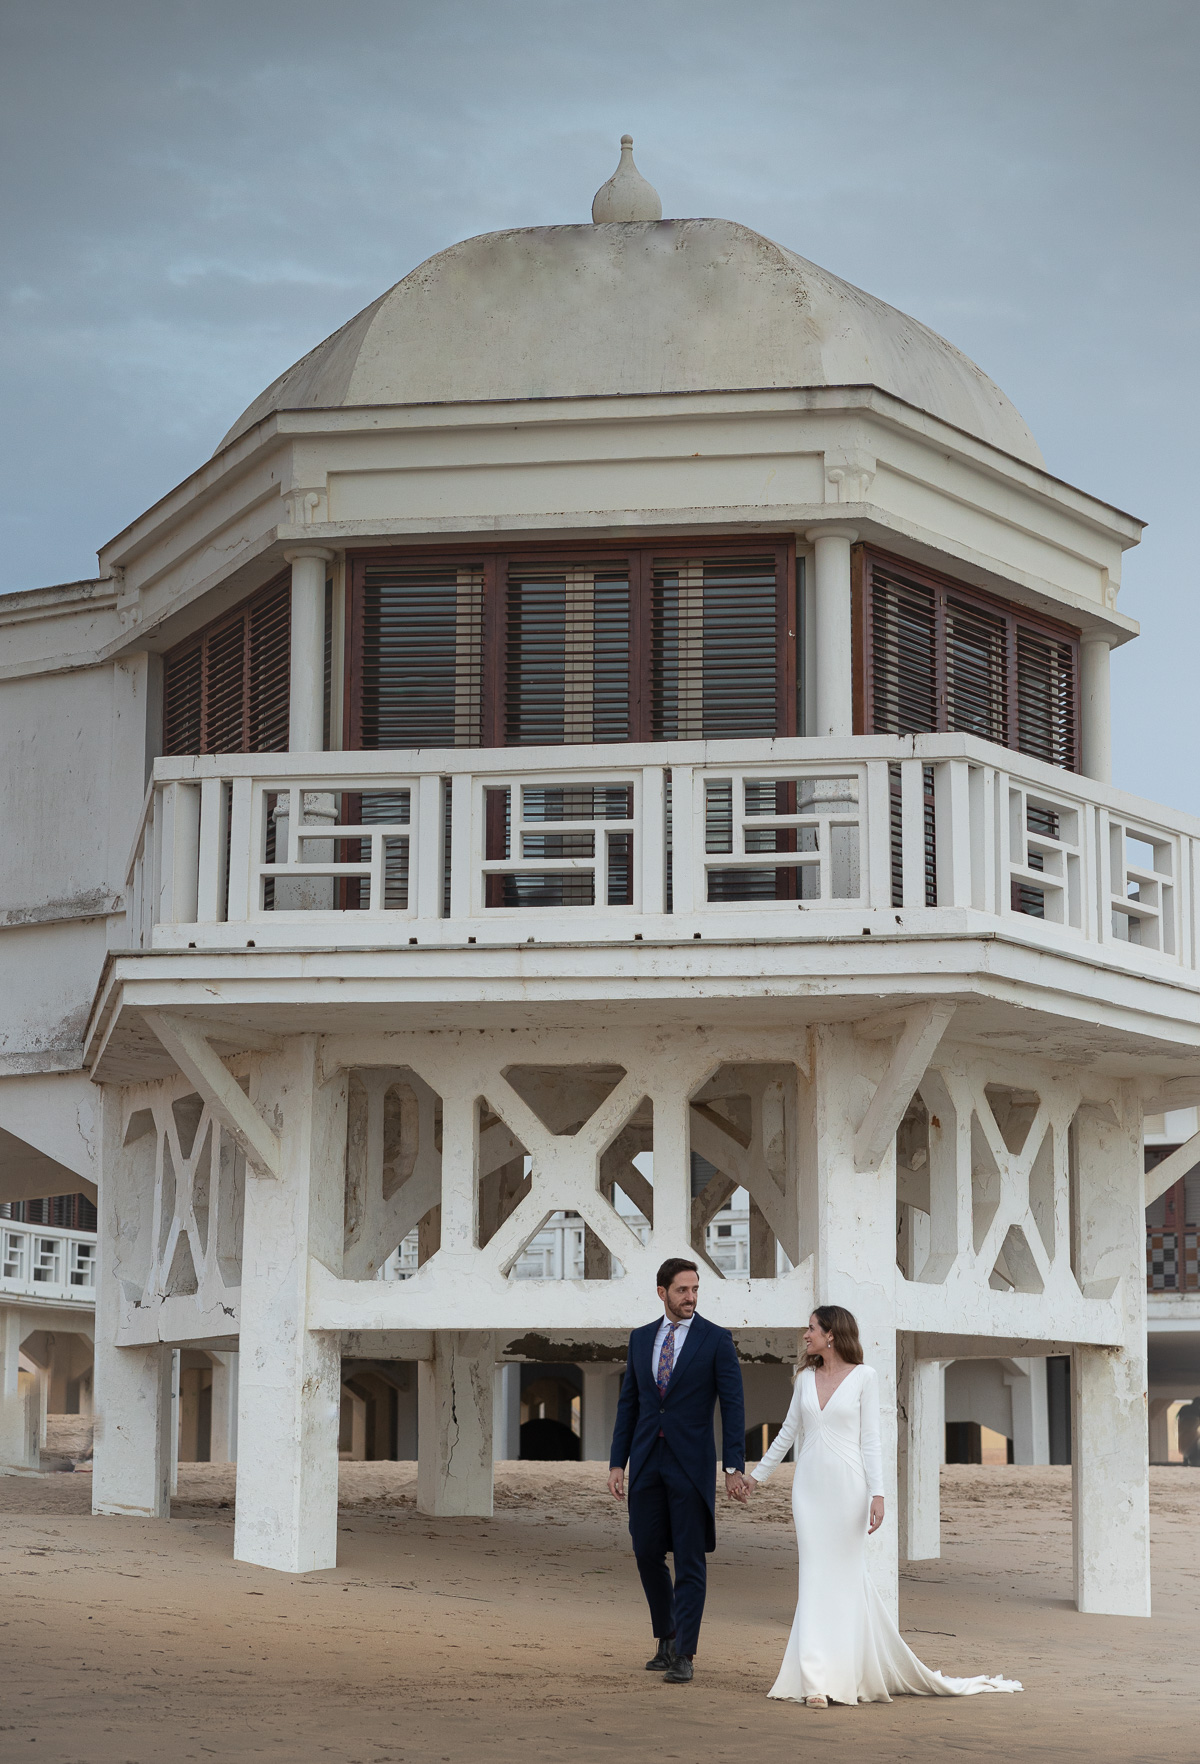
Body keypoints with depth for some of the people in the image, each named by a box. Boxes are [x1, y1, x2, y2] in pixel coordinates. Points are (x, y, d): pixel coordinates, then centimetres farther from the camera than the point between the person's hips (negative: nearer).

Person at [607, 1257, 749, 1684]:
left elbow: (732, 1406, -6)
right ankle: (666, 1639, 26)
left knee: (690, 1561, -3)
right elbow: (628, 1404, 12)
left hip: (691, 1464, -4)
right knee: (647, 1554, 8)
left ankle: (684, 1656, -1)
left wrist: (735, 1468, -12)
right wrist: (617, 1463, 6)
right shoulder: (641, 1338, 10)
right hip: (646, 1462, 4)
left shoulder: (716, 1340, -2)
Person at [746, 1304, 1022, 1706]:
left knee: (845, 1575, -1)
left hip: (847, 1485, -4)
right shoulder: (806, 1378, 10)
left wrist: (877, 1493, -12)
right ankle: (818, 1680, 0)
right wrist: (757, 1474, 22)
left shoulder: (863, 1377, -3)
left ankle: (844, 1675, 6)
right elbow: (788, 1433, 19)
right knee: (815, 1578, 0)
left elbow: (870, 1440, -5)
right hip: (810, 1486, 4)